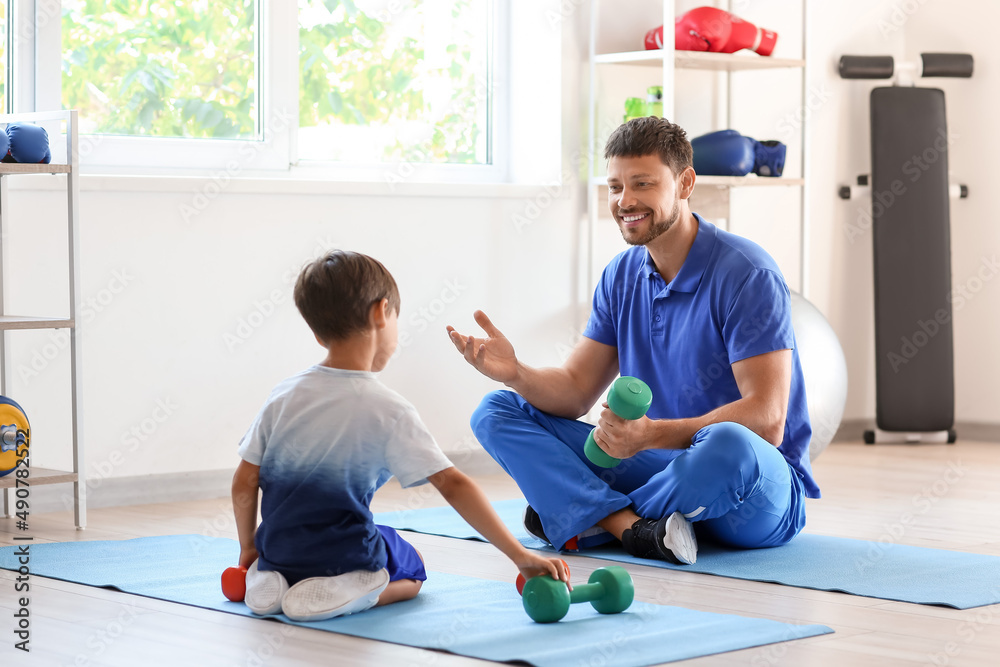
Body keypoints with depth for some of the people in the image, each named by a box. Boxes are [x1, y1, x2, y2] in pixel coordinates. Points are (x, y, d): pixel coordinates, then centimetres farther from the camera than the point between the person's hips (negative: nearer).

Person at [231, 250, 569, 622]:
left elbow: (244, 484, 4)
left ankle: (272, 580, 5)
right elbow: (453, 485, -15)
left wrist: (249, 548, 21)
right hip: (346, 558, -5)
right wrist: (519, 555, -13)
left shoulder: (283, 396, 0)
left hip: (278, 550, 5)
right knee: (412, 568, 26)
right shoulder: (388, 410, -12)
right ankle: (347, 593, -6)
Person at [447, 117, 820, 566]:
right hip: (657, 465, 6)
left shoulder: (746, 275, -16)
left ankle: (586, 517, -14)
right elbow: (575, 392, 5)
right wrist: (516, 373, -17)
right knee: (497, 412, -4)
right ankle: (634, 527, -26)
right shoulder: (621, 277, 7)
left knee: (728, 445, -43)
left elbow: (767, 420, -23)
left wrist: (652, 434, -35)